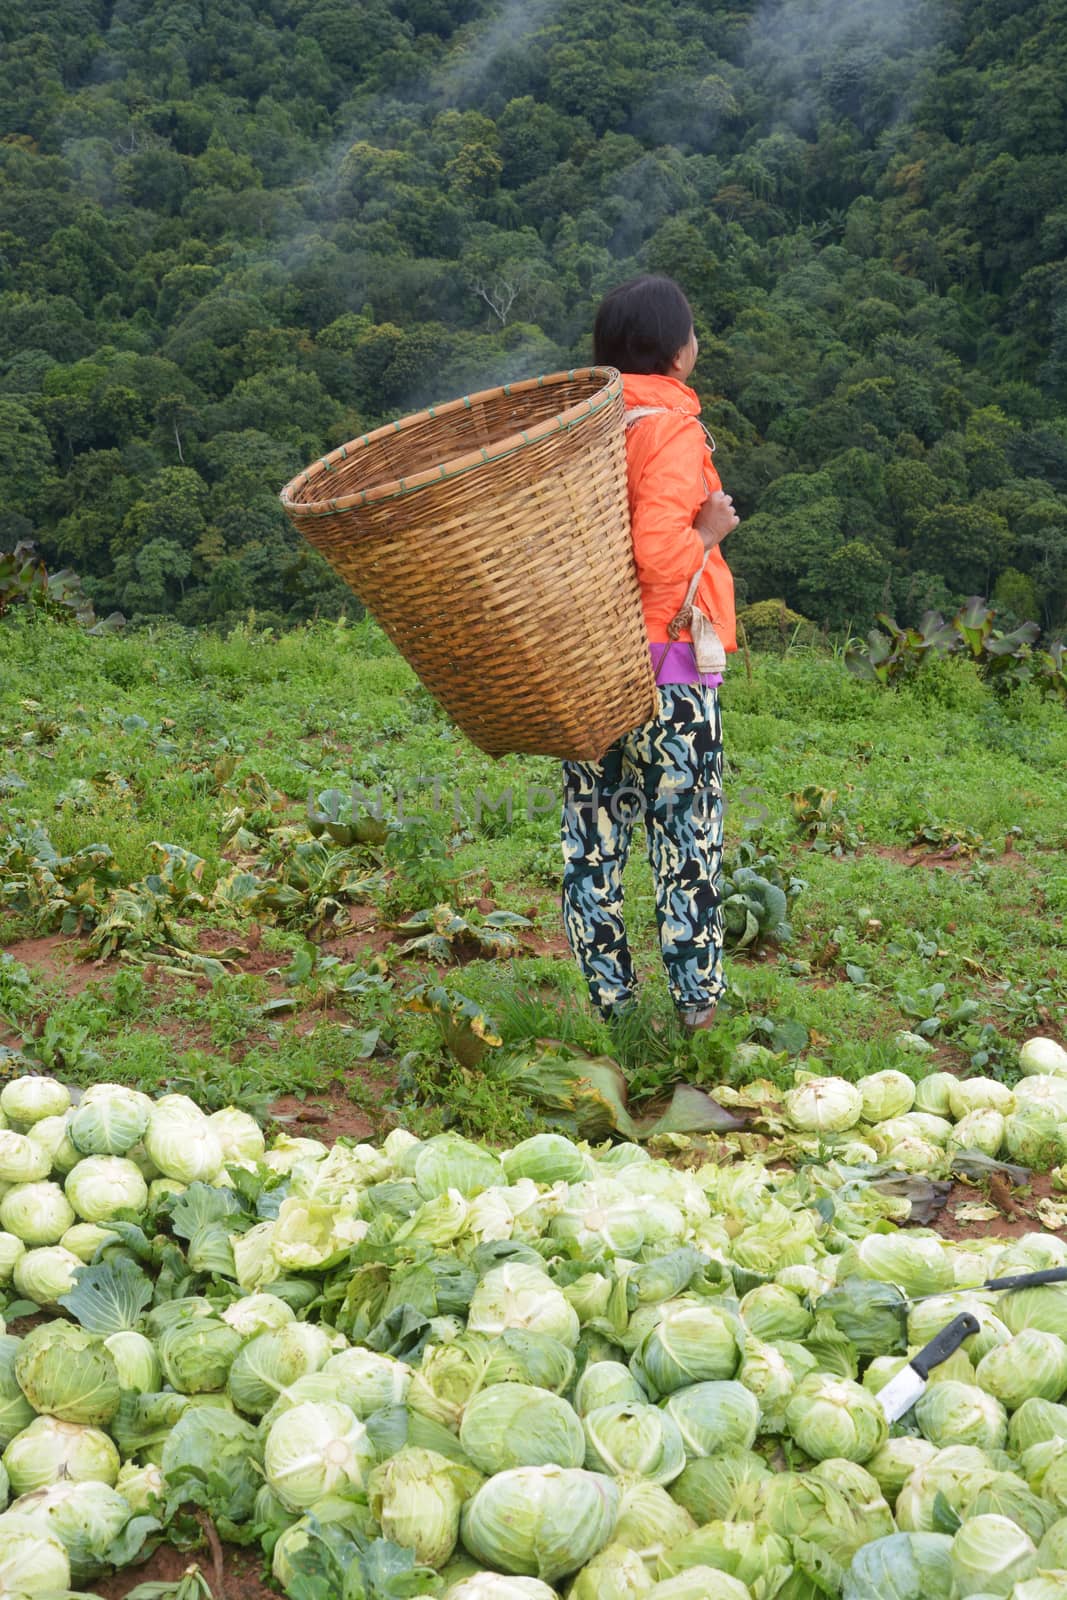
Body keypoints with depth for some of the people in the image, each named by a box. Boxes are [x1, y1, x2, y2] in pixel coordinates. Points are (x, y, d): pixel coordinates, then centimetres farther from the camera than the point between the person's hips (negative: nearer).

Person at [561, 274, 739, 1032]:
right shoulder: (672, 429, -15)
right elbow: (660, 553, -24)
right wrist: (711, 533, -7)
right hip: (665, 663, -6)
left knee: (595, 830, 12)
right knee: (687, 828, 7)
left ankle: (610, 996, 20)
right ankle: (697, 998, 16)